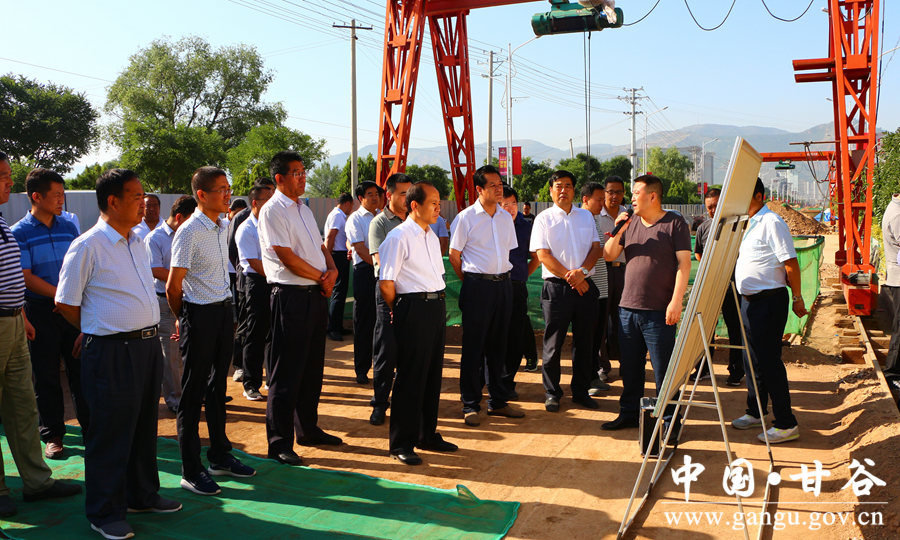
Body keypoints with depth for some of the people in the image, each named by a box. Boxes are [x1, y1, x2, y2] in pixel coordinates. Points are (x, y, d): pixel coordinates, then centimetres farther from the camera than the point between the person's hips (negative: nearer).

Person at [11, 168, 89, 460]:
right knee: (46, 376, 6)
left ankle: (90, 428, 17)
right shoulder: (19, 233, -4)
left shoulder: (68, 227, 8)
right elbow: (25, 276, -10)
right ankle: (52, 435, 18)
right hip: (40, 311, -3)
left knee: (81, 370, 5)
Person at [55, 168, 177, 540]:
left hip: (147, 344, 8)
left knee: (144, 425, 18)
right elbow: (65, 303, -7)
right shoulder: (87, 246, -13)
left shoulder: (138, 242, 12)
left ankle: (142, 495, 35)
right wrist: (96, 333, 4)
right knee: (110, 432, 3)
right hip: (111, 351, -8)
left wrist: (149, 333, 16)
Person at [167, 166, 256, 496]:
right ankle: (191, 471, 11)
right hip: (199, 314, -8)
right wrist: (182, 319, 1)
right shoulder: (189, 232, -15)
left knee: (217, 385, 17)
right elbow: (173, 286, -13)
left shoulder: (221, 227, 10)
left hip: (224, 310, 8)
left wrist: (227, 310, 19)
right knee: (193, 393, 1)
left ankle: (220, 457, 29)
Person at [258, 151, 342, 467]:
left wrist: (332, 269, -3)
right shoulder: (272, 211, -10)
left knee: (313, 368, 16)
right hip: (290, 296, -9)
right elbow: (287, 257, -17)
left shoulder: (304, 210, 17)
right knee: (287, 373, -3)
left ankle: (308, 429, 30)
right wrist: (322, 277, -7)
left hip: (316, 295, 9)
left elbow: (320, 246, 18)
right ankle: (279, 443, 6)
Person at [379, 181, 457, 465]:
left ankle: (427, 434, 27)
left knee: (433, 373, 14)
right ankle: (401, 443, 8)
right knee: (410, 376, -3)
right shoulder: (399, 237, -11)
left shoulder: (432, 236, 16)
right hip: (414, 308, -8)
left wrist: (438, 304, 14)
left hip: (437, 307, 8)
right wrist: (400, 312, 0)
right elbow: (386, 284, -12)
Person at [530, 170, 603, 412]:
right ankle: (552, 392, 13)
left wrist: (582, 271, -10)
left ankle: (581, 391, 20)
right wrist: (569, 277, -12)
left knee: (584, 342, 8)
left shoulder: (586, 216, 14)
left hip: (585, 286, 4)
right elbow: (543, 255, -7)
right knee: (553, 343, 1)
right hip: (556, 286, -3)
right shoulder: (544, 219, 1)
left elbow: (596, 247, 7)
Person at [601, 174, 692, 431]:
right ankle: (628, 413, 26)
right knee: (630, 367, 13)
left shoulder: (675, 223, -3)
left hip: (659, 312, -5)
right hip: (628, 307, 6)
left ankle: (669, 421, 12)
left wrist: (676, 301, -16)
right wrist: (618, 232, -3)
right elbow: (609, 255, 14)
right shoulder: (630, 224, 13)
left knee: (663, 370, 0)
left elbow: (684, 263, -8)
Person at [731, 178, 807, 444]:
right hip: (749, 300, 9)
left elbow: (790, 263, -16)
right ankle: (755, 412, 30)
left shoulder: (772, 222, -15)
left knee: (769, 361, -8)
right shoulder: (750, 223, 15)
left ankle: (786, 424, 0)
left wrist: (797, 298, -14)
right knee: (752, 359, 17)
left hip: (769, 300, -9)